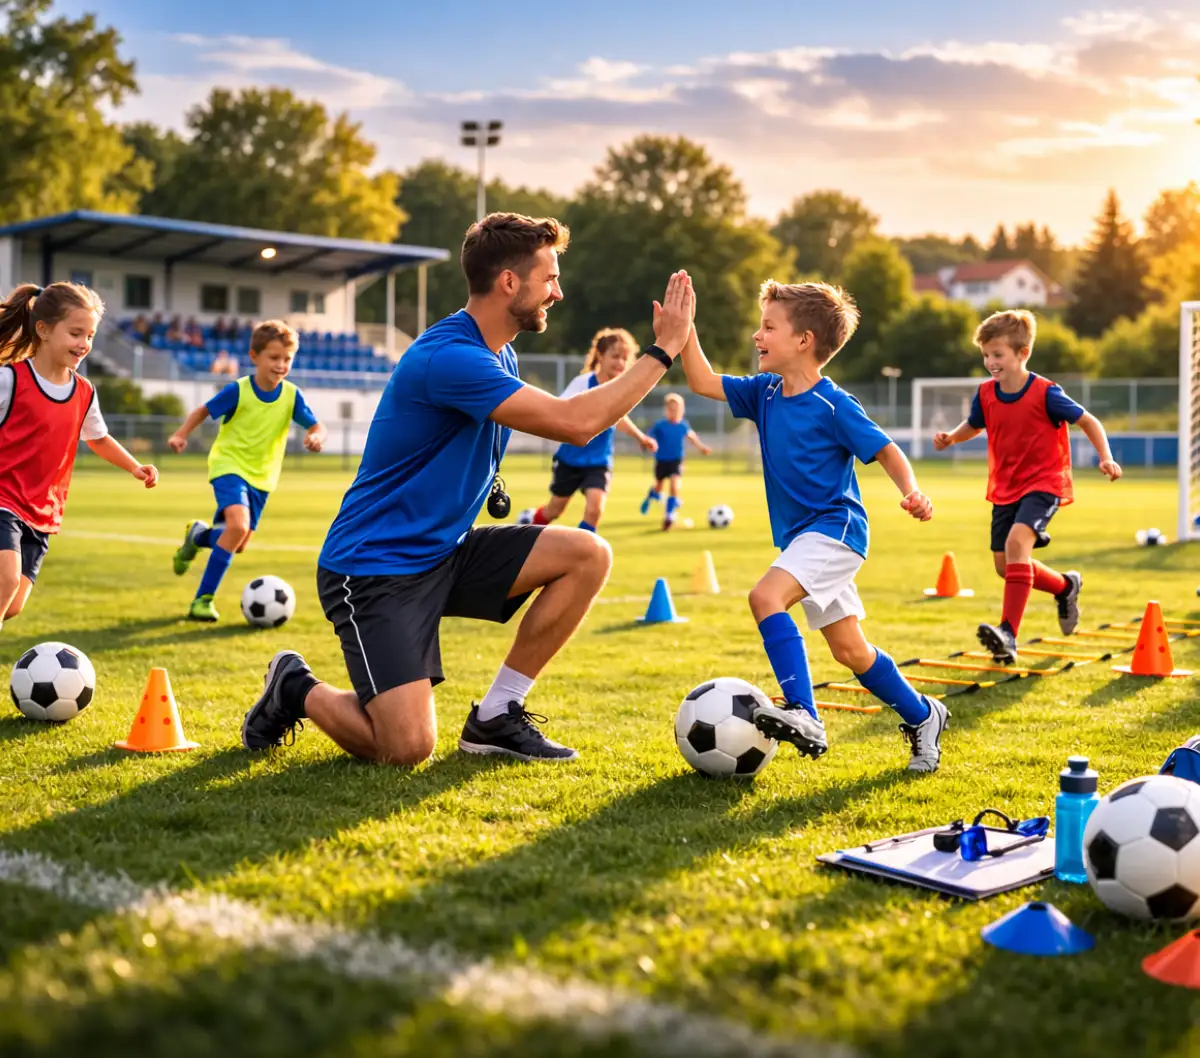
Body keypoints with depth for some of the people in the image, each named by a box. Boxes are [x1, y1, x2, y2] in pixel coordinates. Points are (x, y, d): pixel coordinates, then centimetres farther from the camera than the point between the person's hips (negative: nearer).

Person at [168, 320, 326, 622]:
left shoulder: (291, 395, -8)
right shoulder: (238, 391, -15)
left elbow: (316, 426, -7)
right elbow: (203, 411, -2)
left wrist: (316, 436, -31)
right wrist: (180, 435, -16)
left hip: (261, 476, 5)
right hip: (229, 465, -5)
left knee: (238, 545, 9)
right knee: (238, 526, -28)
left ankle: (199, 536, 45)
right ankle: (202, 599, -16)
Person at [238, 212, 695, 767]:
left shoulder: (499, 357, 9)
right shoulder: (448, 357, -24)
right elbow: (575, 422, -28)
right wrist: (662, 351, -20)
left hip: (444, 552, 9)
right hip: (374, 568, -9)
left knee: (588, 553, -7)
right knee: (408, 747, -21)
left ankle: (495, 716, 2)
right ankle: (298, 690, 11)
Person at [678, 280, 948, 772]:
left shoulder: (833, 405, -15)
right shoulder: (765, 392, 5)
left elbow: (887, 451, -11)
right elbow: (703, 382, 7)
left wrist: (912, 492, -28)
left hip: (834, 528, -8)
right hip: (802, 536, 8)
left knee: (766, 595, -29)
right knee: (849, 650, 13)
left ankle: (803, 717, -31)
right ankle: (922, 715, 31)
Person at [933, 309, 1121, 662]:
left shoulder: (1045, 394, -16)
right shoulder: (985, 394, -3)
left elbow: (1088, 421, -7)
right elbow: (973, 425, 16)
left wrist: (1106, 459, -18)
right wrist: (950, 437, -5)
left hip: (1043, 484, -6)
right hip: (1005, 488, 6)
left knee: (1016, 542, -29)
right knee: (1004, 564, 8)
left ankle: (1008, 633, -30)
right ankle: (1065, 586, 38)